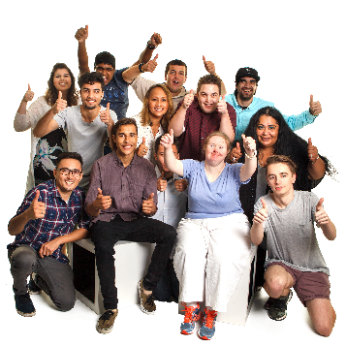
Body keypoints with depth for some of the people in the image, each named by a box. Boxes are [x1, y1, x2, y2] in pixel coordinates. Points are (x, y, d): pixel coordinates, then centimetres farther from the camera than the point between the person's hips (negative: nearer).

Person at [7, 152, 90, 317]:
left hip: (54, 255, 4)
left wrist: (57, 241, -17)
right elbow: (12, 230, -25)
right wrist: (27, 215, -48)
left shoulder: (80, 196, -6)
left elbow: (85, 229, -2)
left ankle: (40, 281, 27)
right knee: (24, 259, -40)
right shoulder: (39, 193, -22)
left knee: (67, 303, -6)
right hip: (25, 248, -4)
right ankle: (20, 291, -2)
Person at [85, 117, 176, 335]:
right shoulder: (101, 165, 1)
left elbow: (150, 209, 6)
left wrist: (150, 207, -20)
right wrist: (98, 204, -26)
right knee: (103, 247, -35)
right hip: (107, 220, -2)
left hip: (135, 220, 3)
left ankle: (147, 287, -8)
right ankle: (111, 308, -21)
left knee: (169, 233, -24)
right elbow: (90, 210, -1)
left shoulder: (146, 167, 7)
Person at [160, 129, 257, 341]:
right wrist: (168, 148, -32)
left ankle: (212, 312, -16)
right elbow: (172, 165, -10)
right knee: (189, 252, -30)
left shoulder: (233, 171, 4)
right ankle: (191, 308, -17)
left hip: (229, 223, -1)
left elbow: (249, 171, -18)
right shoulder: (193, 168, 8)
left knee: (223, 255, -31)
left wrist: (251, 153, -41)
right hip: (195, 223, 1)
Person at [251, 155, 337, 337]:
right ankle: (282, 297, 3)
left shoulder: (309, 199, -9)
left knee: (324, 328, -13)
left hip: (312, 267, 0)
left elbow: (331, 237, -14)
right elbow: (256, 241, -16)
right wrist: (257, 223, -39)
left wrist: (326, 220, -39)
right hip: (280, 263, 0)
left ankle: (323, 302, 23)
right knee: (276, 284, -37)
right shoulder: (263, 203, -6)